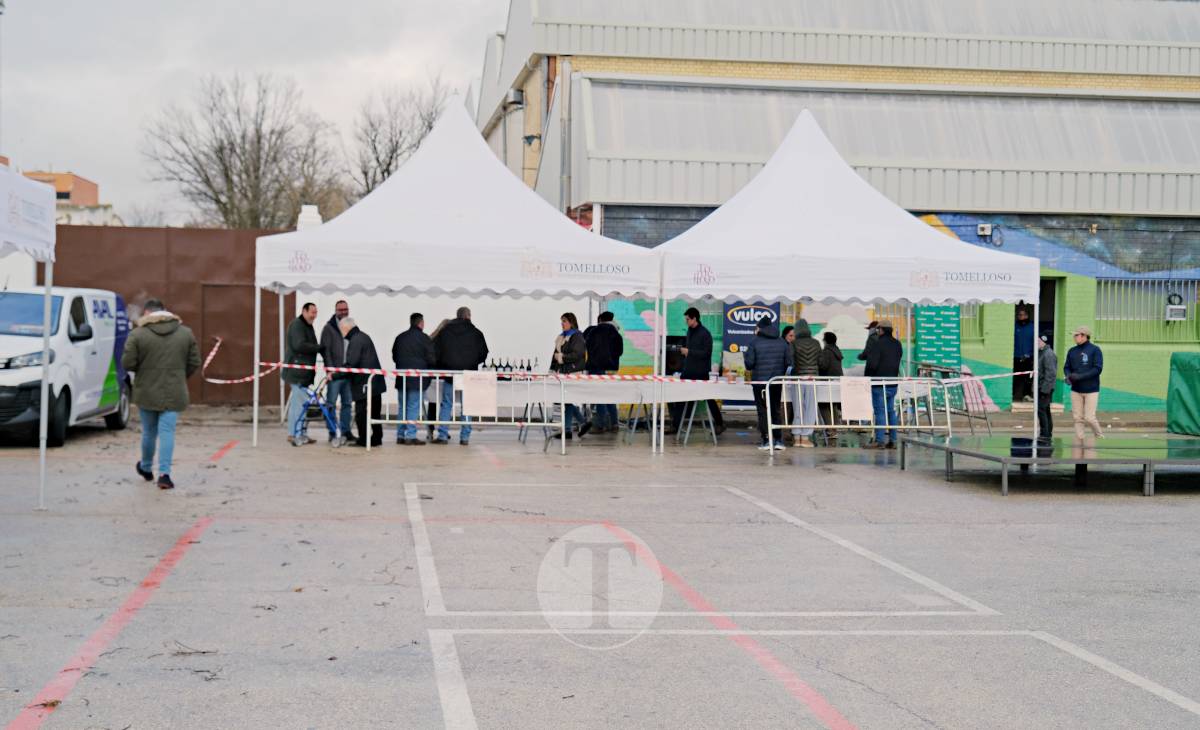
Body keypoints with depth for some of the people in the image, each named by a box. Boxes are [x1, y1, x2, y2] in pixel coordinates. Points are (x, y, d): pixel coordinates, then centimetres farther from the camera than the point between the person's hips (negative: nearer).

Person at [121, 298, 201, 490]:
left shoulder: (138, 334, -7)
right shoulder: (185, 333, 2)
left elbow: (127, 363, -10)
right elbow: (194, 363, 3)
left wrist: (143, 370, 10)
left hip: (147, 393, 0)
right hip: (174, 394, 1)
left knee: (149, 432, 15)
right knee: (167, 432, 0)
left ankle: (146, 468, 35)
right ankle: (164, 473, -10)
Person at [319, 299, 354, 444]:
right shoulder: (329, 328, 1)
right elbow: (325, 349, -4)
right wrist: (330, 369, -13)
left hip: (349, 372, 5)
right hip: (334, 373, -5)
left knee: (347, 403, 8)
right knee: (331, 404, -5)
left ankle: (345, 432, 14)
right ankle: (333, 433, -3)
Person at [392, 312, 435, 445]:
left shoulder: (400, 337, 9)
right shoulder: (424, 338, -9)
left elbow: (394, 357, 15)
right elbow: (432, 359, -9)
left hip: (401, 378, 5)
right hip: (417, 379, -5)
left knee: (402, 407, 12)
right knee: (413, 407, -4)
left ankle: (400, 435, 14)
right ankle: (410, 436, -7)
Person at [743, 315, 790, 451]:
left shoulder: (755, 343, -7)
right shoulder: (782, 343, 4)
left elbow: (749, 362, -11)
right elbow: (788, 361, 3)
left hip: (760, 381, -4)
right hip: (777, 382, 4)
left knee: (763, 410, 3)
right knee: (776, 410, 12)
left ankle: (766, 440, -4)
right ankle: (778, 440, 6)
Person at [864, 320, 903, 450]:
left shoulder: (878, 344, -14)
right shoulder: (897, 344, 10)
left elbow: (872, 364, -18)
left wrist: (867, 377, -3)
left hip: (879, 384, -7)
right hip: (893, 383, 7)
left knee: (880, 411, -5)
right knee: (891, 411, 11)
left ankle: (880, 440, -7)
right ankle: (892, 440, 11)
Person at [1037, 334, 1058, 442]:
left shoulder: (1048, 354, -16)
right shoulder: (1041, 353, 16)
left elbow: (1051, 373, -21)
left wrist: (1045, 388, -23)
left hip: (1045, 388, -10)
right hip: (1041, 387, 10)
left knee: (1041, 410, -12)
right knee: (1045, 410, 13)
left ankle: (1045, 434, -11)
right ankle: (1048, 434, 19)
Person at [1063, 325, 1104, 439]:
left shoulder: (1095, 350, -6)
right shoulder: (1072, 351, 11)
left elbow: (1098, 369, -13)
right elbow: (1066, 367, 14)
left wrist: (1080, 376, -20)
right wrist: (1068, 376, -9)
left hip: (1091, 390, -5)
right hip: (1076, 390, 5)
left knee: (1089, 418, -6)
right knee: (1078, 418, 4)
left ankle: (1100, 437, 16)